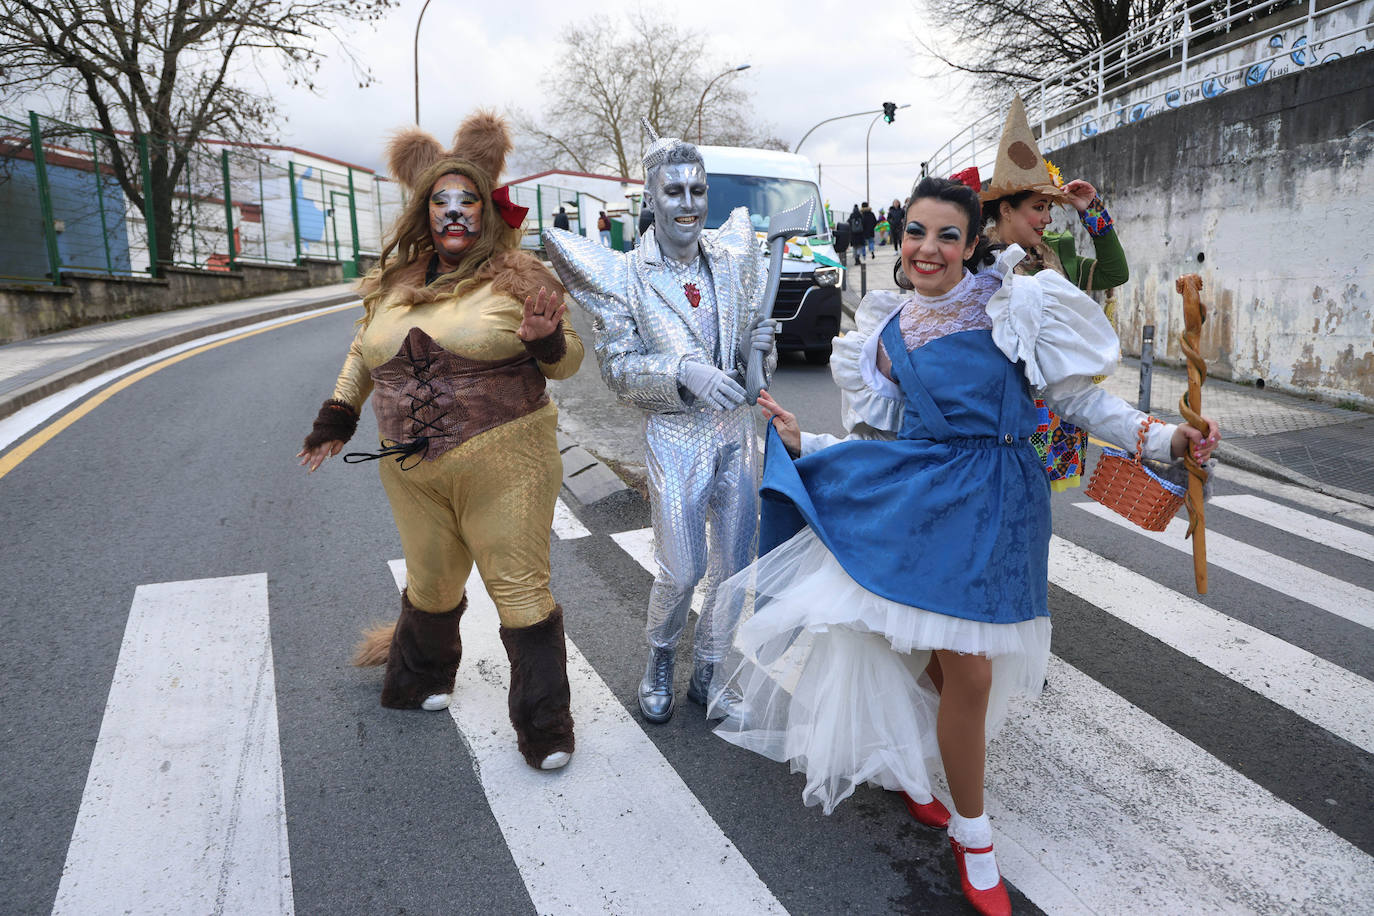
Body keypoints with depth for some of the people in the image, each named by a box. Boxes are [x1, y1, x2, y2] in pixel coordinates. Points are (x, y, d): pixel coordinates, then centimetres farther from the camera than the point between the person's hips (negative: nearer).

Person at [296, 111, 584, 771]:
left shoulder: (517, 275, -3)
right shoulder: (393, 282, 11)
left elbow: (568, 360, 1)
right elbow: (364, 352, 26)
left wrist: (546, 340, -21)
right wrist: (337, 418, 24)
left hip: (502, 466, -4)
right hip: (413, 473, 4)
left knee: (521, 589, -1)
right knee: (431, 585, 19)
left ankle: (543, 728, 14)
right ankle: (419, 680, 48)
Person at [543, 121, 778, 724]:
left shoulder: (733, 256, 2)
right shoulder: (625, 275, -9)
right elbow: (618, 367, -10)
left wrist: (760, 341, -11)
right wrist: (684, 371, -26)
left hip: (737, 426, 4)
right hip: (675, 434, -4)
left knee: (733, 563, 11)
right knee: (680, 571, 1)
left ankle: (707, 674, 32)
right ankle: (660, 661, 32)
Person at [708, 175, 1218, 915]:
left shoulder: (1016, 306, 0)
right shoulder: (885, 334, 7)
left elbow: (1078, 397, 3)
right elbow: (881, 440, 10)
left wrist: (1163, 438, -8)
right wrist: (800, 443, 2)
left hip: (1000, 503, 1)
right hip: (929, 500, 0)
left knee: (967, 669, 8)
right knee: (968, 673, -2)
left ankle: (904, 769, 38)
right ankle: (973, 839, 20)